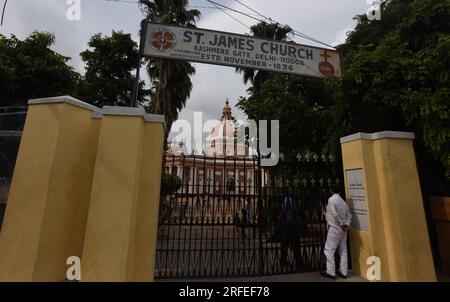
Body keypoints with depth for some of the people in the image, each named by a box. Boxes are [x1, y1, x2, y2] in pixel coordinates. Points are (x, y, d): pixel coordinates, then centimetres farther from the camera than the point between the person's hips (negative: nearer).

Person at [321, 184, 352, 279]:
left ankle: (331, 272, 2)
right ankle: (343, 272, 20)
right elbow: (349, 215, 9)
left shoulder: (331, 199, -11)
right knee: (343, 251, 13)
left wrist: (341, 224, -11)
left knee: (329, 251, -1)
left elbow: (335, 214, -21)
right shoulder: (343, 201, 13)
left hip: (334, 228, -8)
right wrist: (347, 224, -2)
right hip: (343, 229, 8)